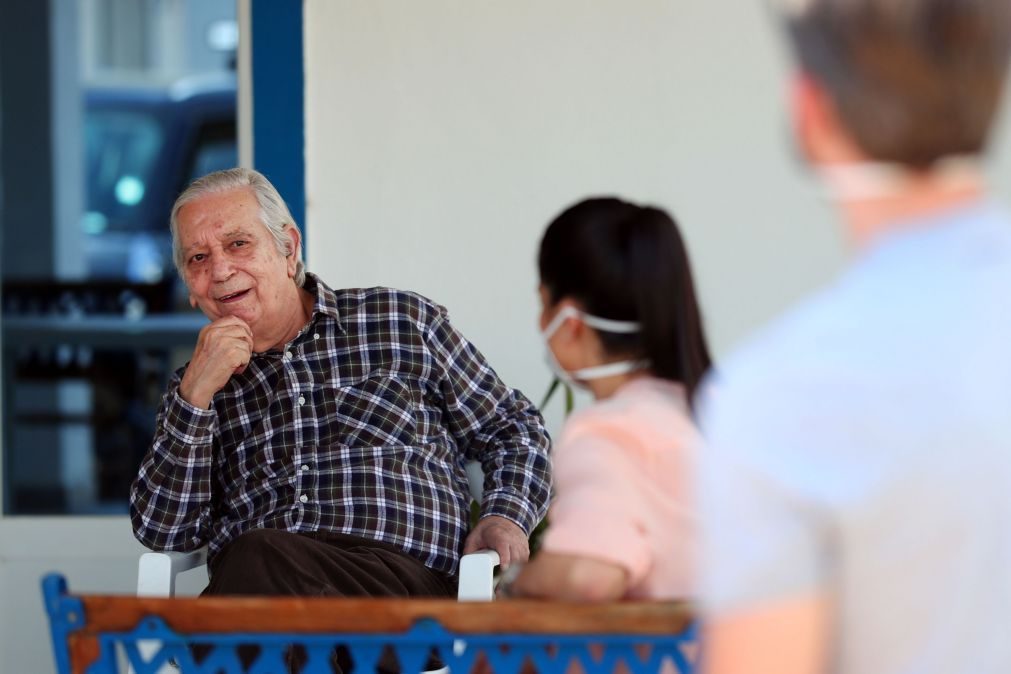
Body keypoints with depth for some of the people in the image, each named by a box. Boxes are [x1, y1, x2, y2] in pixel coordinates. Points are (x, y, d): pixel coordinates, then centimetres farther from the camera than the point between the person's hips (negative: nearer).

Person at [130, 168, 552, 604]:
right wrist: (196, 396, 0)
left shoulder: (403, 321, 17)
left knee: (255, 561, -36)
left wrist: (505, 516, 2)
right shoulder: (197, 386, 22)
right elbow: (163, 533, 10)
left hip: (400, 573, -1)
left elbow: (515, 429, 23)